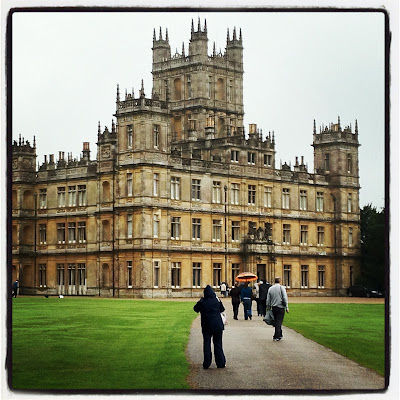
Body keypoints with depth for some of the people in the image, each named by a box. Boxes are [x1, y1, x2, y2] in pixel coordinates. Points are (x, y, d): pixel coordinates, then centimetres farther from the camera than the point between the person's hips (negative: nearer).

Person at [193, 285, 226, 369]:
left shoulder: (202, 302, -9)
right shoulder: (217, 301, -6)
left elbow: (195, 309, 8)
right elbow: (222, 309, 10)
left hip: (206, 326, -1)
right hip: (217, 326, 1)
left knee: (206, 344, 7)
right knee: (218, 345, 9)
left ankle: (206, 364, 4)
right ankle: (220, 363, 11)